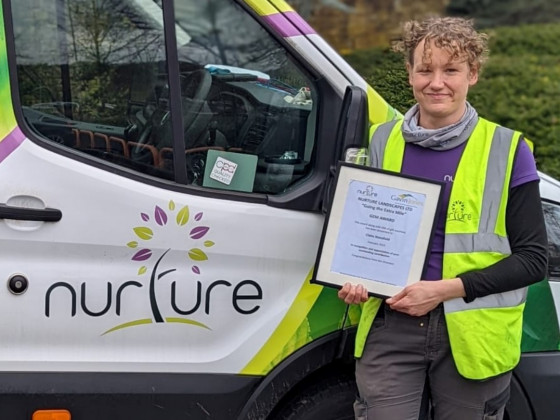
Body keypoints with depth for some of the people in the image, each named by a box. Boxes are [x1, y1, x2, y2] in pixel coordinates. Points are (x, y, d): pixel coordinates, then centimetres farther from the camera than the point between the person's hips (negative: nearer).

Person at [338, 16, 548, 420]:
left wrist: (447, 289, -14)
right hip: (391, 327, 2)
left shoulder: (507, 150, -3)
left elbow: (533, 258, -4)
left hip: (472, 334, -1)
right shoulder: (381, 141, 7)